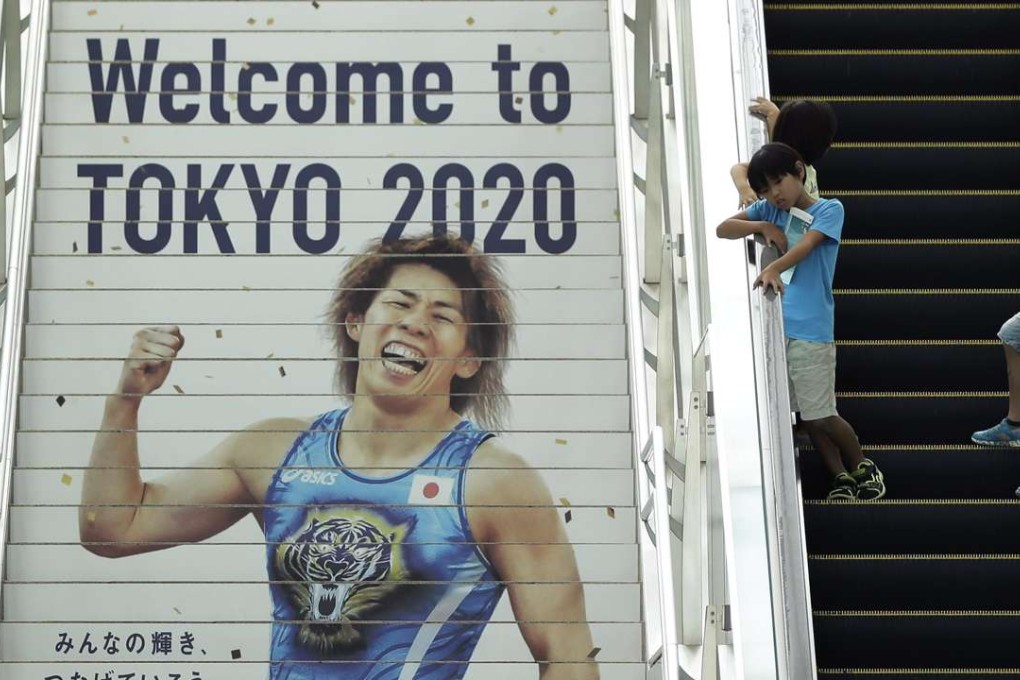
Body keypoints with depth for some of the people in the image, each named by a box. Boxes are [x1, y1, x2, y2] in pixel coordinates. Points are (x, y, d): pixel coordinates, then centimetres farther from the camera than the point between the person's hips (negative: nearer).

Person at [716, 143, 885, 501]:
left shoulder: (829, 209, -4)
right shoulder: (769, 210, 11)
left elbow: (806, 245, -22)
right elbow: (722, 229, 9)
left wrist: (773, 268, -40)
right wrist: (762, 227, -8)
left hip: (810, 329, -5)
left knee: (821, 415, 0)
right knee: (807, 415, 10)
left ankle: (864, 468, 24)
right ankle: (842, 479, 23)